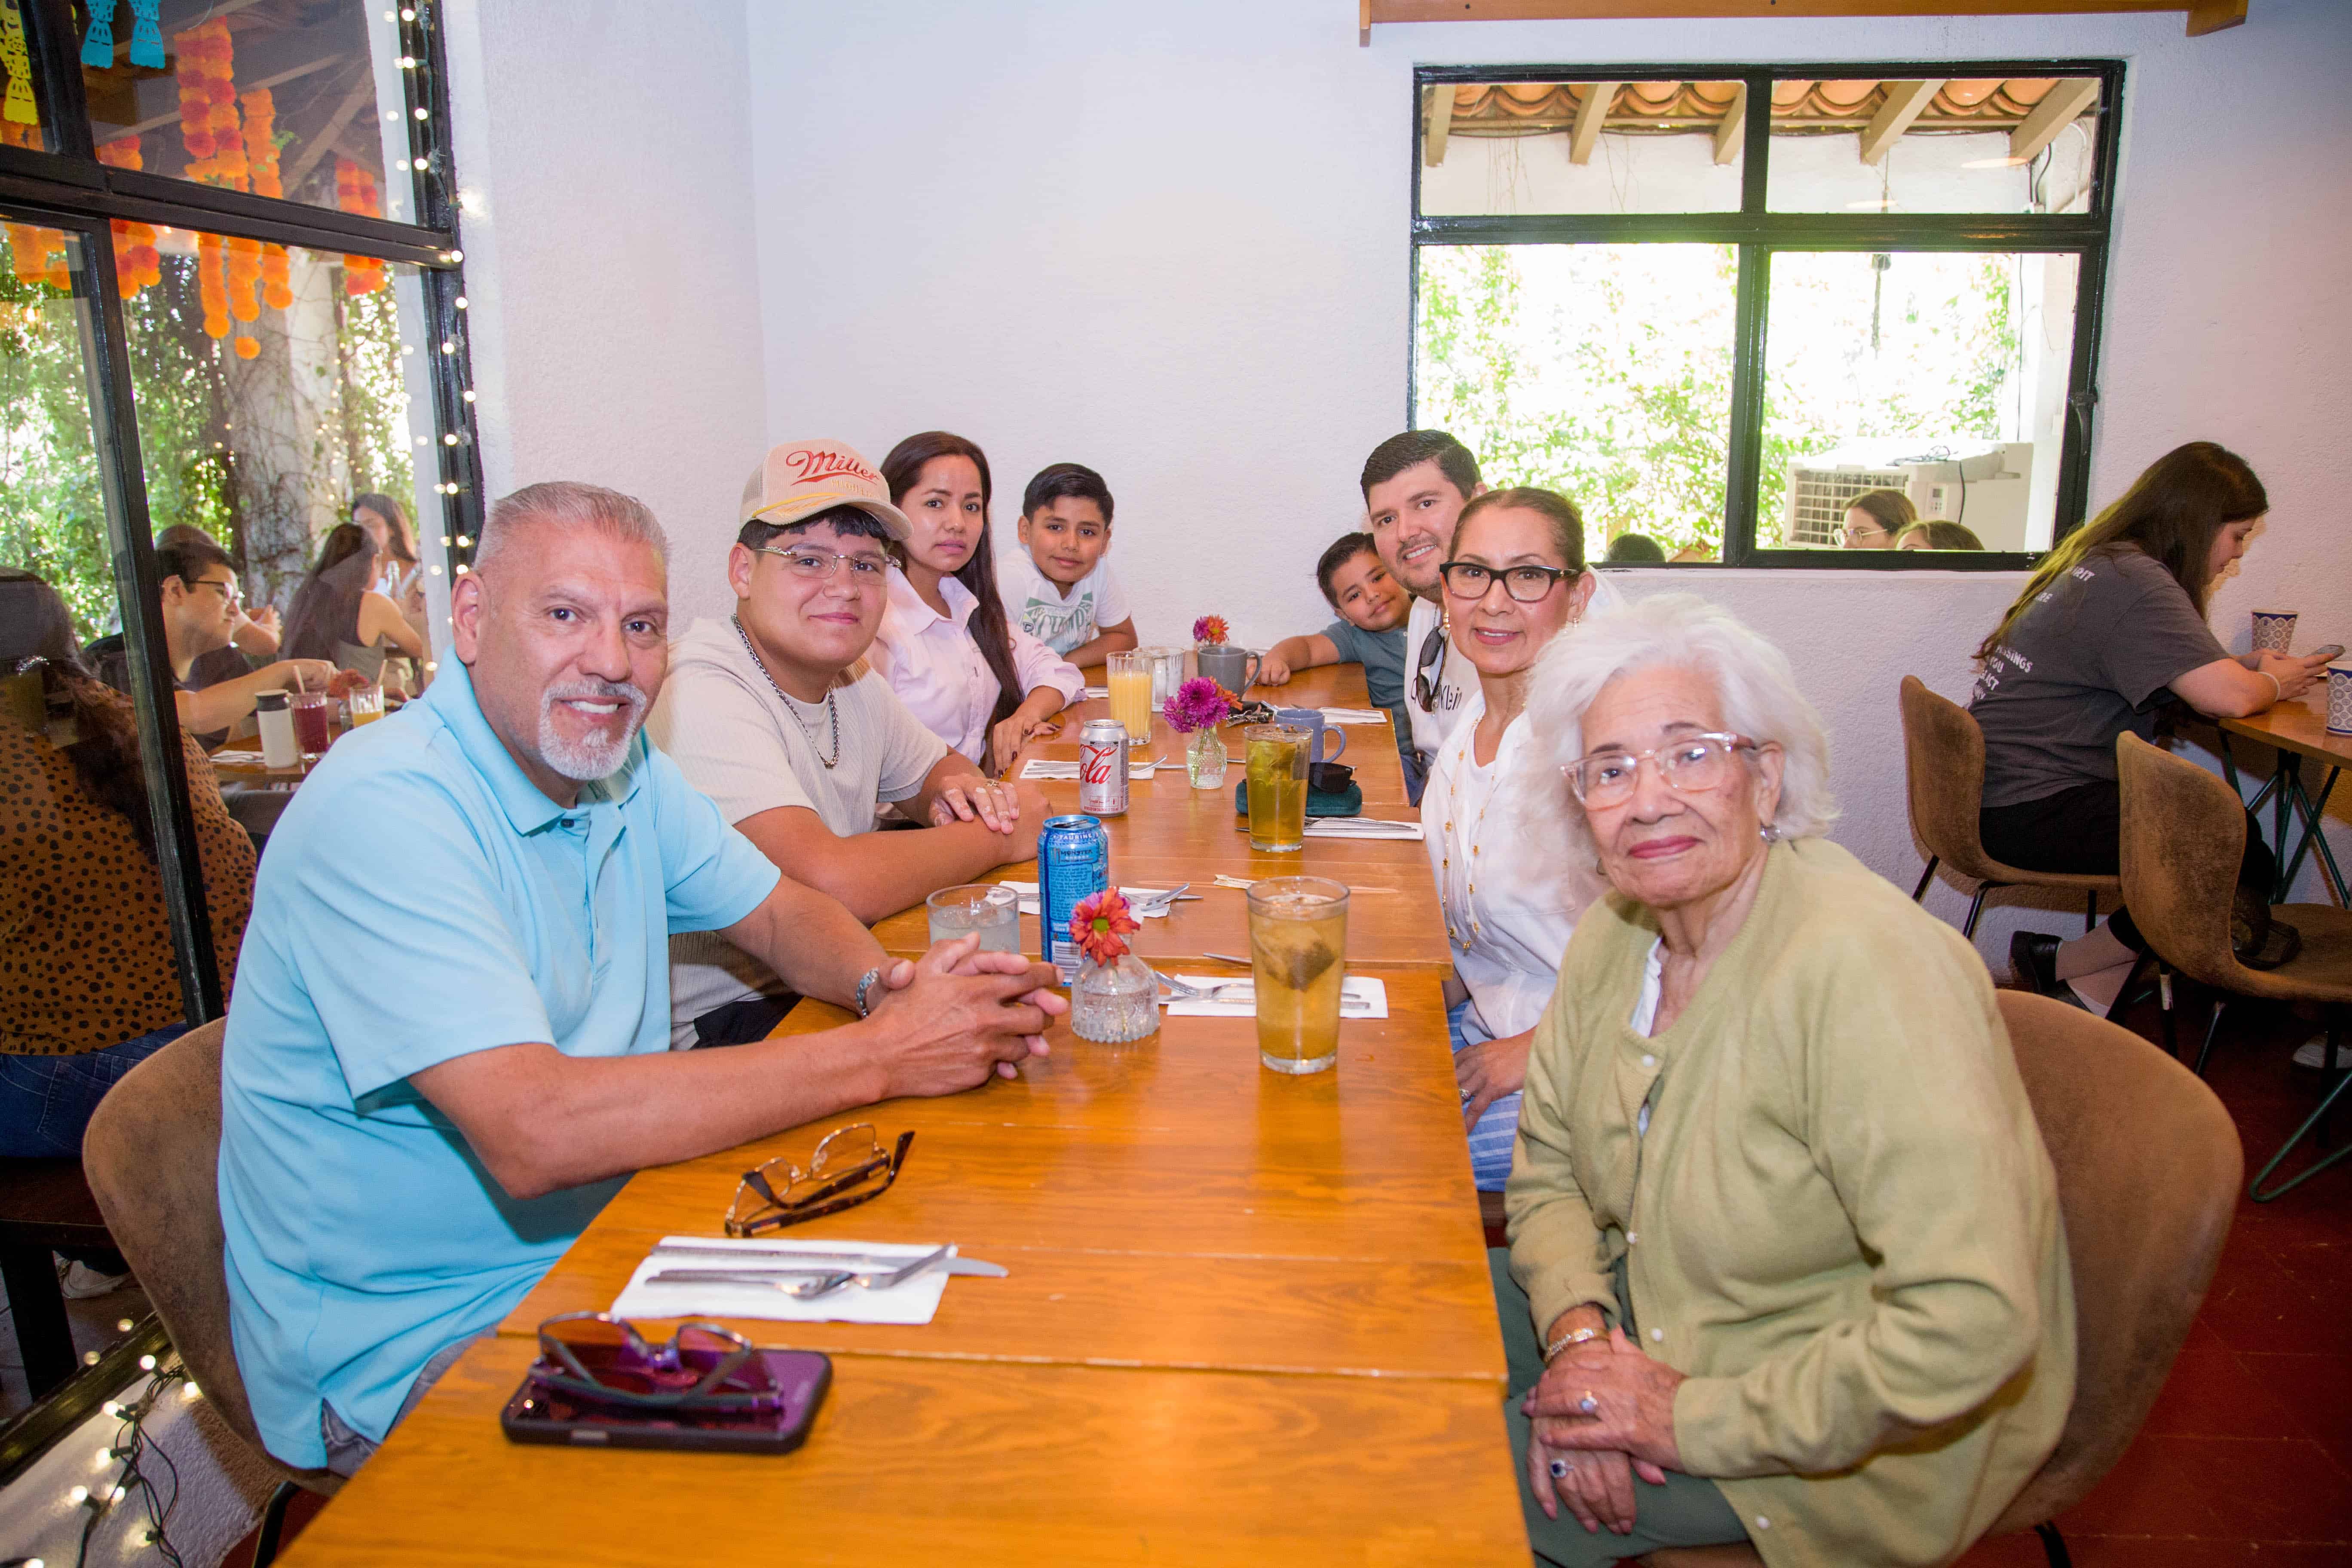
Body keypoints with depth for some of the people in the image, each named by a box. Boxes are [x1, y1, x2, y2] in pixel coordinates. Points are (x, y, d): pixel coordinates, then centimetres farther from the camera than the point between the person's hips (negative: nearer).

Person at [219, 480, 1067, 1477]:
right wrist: (880, 1056, -30)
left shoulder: (622, 765, 2)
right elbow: (534, 1133, -34)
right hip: (406, 1349, -7)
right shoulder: (383, 808, -25)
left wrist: (886, 984, -13)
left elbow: (778, 912, 11)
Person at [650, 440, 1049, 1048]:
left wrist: (959, 792, -2)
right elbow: (835, 883, -32)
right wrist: (998, 836, -16)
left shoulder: (852, 678, 6)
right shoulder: (699, 695, -22)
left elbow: (934, 766, 24)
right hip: (716, 1028, -8)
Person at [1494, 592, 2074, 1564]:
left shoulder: (1865, 969, -30)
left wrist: (1698, 1422, -24)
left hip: (1838, 1430, -7)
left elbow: (1968, 1324, -34)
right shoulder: (1610, 937, -5)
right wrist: (1578, 1333, -14)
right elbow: (1549, 1166, 5)